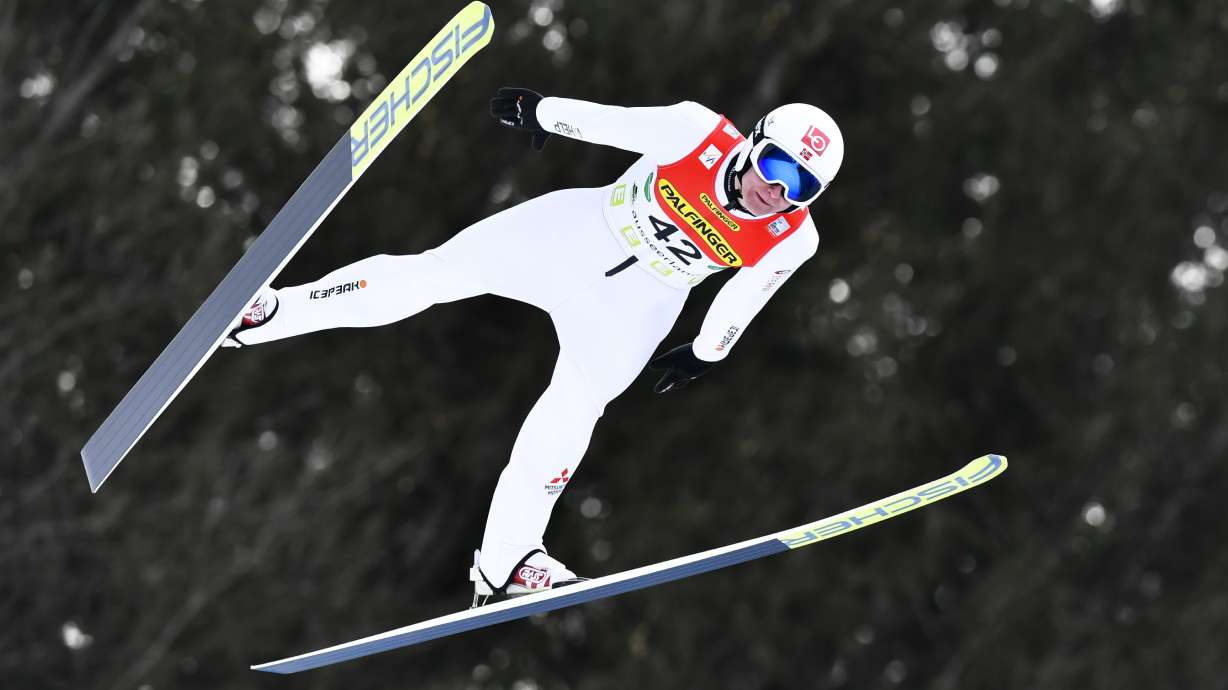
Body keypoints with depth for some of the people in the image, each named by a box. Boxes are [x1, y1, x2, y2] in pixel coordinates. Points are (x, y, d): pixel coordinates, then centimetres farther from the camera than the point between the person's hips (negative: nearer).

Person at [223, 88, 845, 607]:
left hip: (630, 311, 1)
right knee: (431, 272, -6)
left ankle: (504, 564, 4)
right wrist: (542, 112, 0)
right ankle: (272, 313, 5)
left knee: (572, 411, -9)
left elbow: (744, 296, 1)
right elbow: (610, 122, -11)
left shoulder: (792, 240, -17)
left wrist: (704, 354, 14)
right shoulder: (700, 133, -24)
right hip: (577, 232, -1)